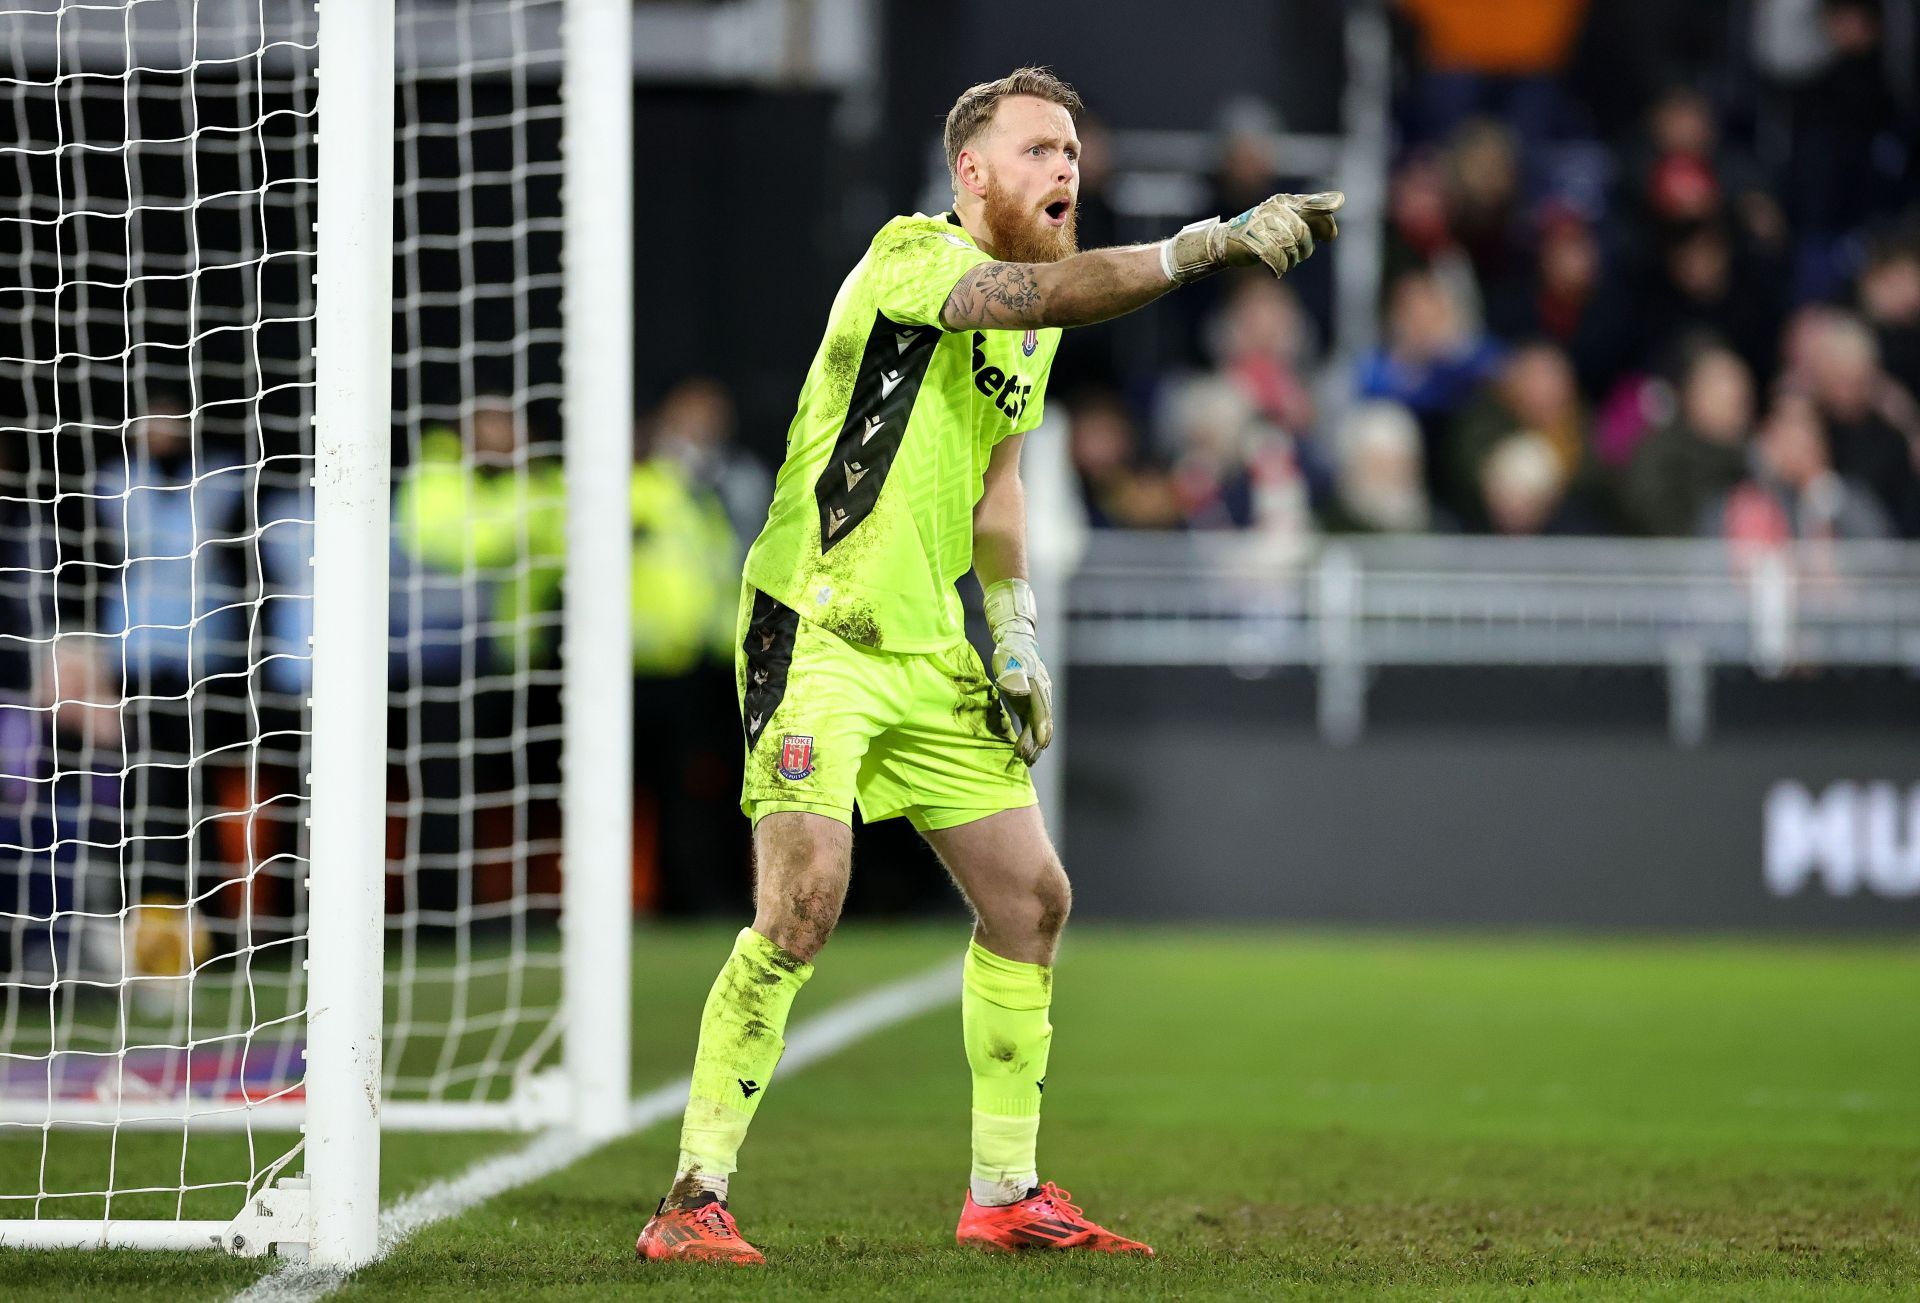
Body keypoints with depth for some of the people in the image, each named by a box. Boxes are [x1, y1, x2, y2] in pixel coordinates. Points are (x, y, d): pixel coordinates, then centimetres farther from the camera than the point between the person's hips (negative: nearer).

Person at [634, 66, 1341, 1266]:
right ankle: (695, 1202, -13)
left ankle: (1006, 1194, 20)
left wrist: (1016, 633, 16)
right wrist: (1209, 244, -40)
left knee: (1032, 900, 8)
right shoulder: (911, 259, -14)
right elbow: (1046, 293, -33)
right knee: (803, 904, -19)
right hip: (817, 636, -9)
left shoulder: (1032, 333, 12)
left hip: (932, 657, 9)